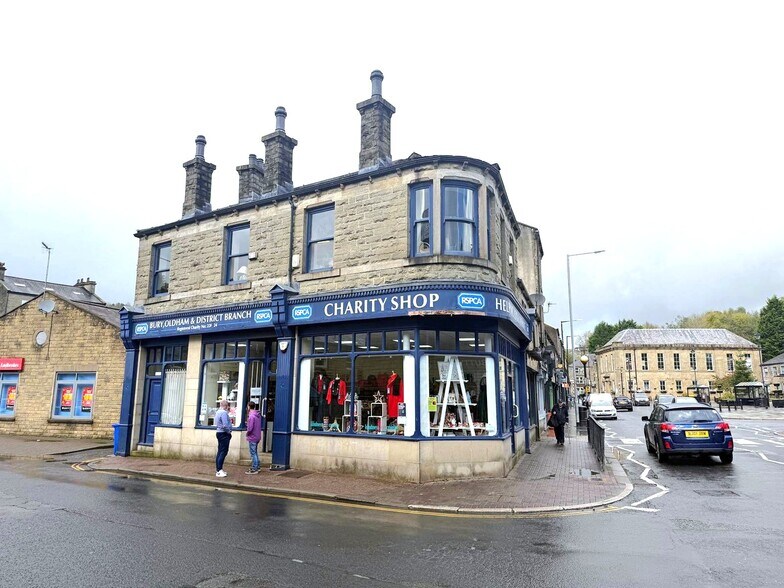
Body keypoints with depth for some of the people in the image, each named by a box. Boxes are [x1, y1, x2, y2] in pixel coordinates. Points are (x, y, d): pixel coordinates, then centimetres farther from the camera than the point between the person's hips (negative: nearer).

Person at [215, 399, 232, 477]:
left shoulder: (218, 412, 15)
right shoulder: (224, 412, -17)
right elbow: (225, 425, -24)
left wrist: (229, 421, 13)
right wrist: (229, 432, -10)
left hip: (219, 433, 10)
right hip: (224, 434, -10)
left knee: (220, 452, 12)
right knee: (223, 452, -9)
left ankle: (218, 470, 16)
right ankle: (219, 471, -12)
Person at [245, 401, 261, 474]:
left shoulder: (251, 416, -20)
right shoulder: (258, 415, 8)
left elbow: (250, 428, -23)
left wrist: (247, 434, -6)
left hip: (252, 437, -9)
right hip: (257, 437, 9)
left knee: (253, 454, -1)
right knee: (255, 453, 19)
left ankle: (254, 469, 4)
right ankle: (256, 467, 26)